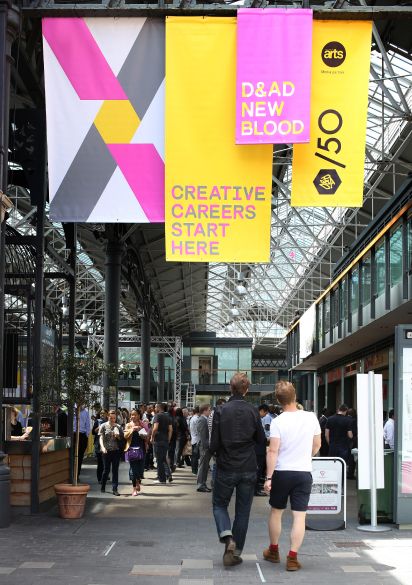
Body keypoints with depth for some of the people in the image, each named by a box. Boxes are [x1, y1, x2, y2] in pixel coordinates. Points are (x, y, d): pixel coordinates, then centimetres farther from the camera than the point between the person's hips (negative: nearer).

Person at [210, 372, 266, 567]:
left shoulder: (221, 411, -11)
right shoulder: (253, 411, -5)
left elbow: (214, 444, -11)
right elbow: (261, 440, 3)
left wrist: (213, 449, 11)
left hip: (225, 468, -1)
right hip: (248, 469, 2)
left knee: (219, 504, 15)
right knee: (243, 511, 11)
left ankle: (228, 538, -10)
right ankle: (235, 552, 12)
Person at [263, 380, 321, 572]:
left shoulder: (277, 421, -11)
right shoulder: (311, 418, -2)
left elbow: (273, 452, -14)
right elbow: (317, 445, 10)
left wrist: (269, 477, -10)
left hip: (282, 472, -1)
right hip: (304, 472, 1)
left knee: (276, 512, 16)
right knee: (299, 516, 1)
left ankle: (273, 551, 30)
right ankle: (292, 558, -3)